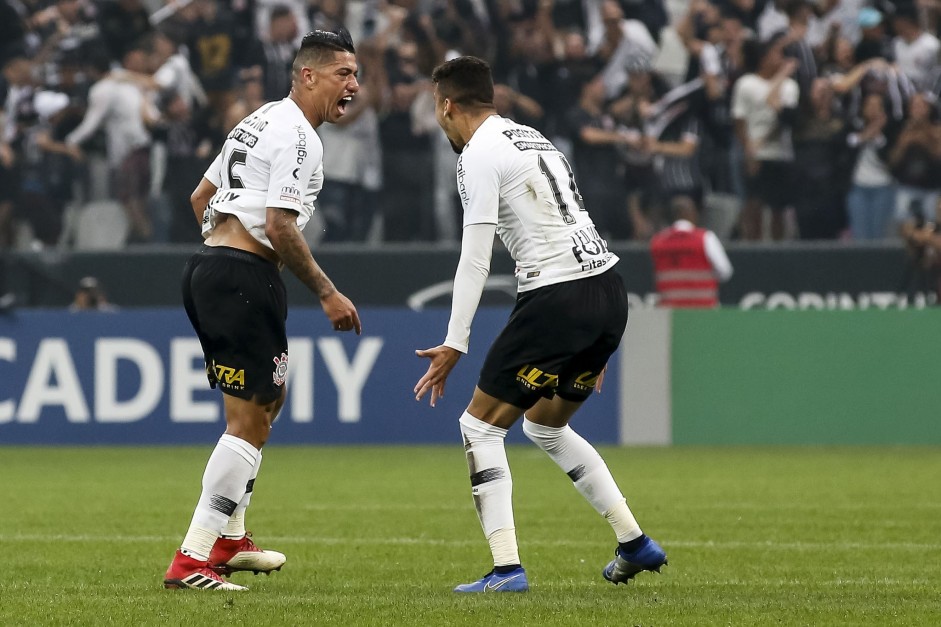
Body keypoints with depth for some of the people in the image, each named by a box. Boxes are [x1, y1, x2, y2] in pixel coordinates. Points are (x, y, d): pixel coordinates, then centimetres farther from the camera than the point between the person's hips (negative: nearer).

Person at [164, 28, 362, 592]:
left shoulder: (262, 121, 19)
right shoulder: (298, 137, -13)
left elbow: (201, 197, 24)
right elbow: (280, 227, -20)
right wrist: (327, 293, -13)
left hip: (209, 269, 11)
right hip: (245, 279, -11)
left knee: (267, 401, 24)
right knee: (249, 423, -10)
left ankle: (229, 539, 30)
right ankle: (191, 561, -13)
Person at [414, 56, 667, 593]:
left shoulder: (480, 154, -6)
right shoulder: (533, 138, 22)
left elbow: (475, 259, -13)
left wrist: (454, 345, -12)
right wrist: (590, 345, 29)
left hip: (557, 297, -9)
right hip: (609, 289, 9)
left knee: (481, 427, 1)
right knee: (544, 425, 25)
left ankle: (507, 568, -9)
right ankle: (635, 543, 21)